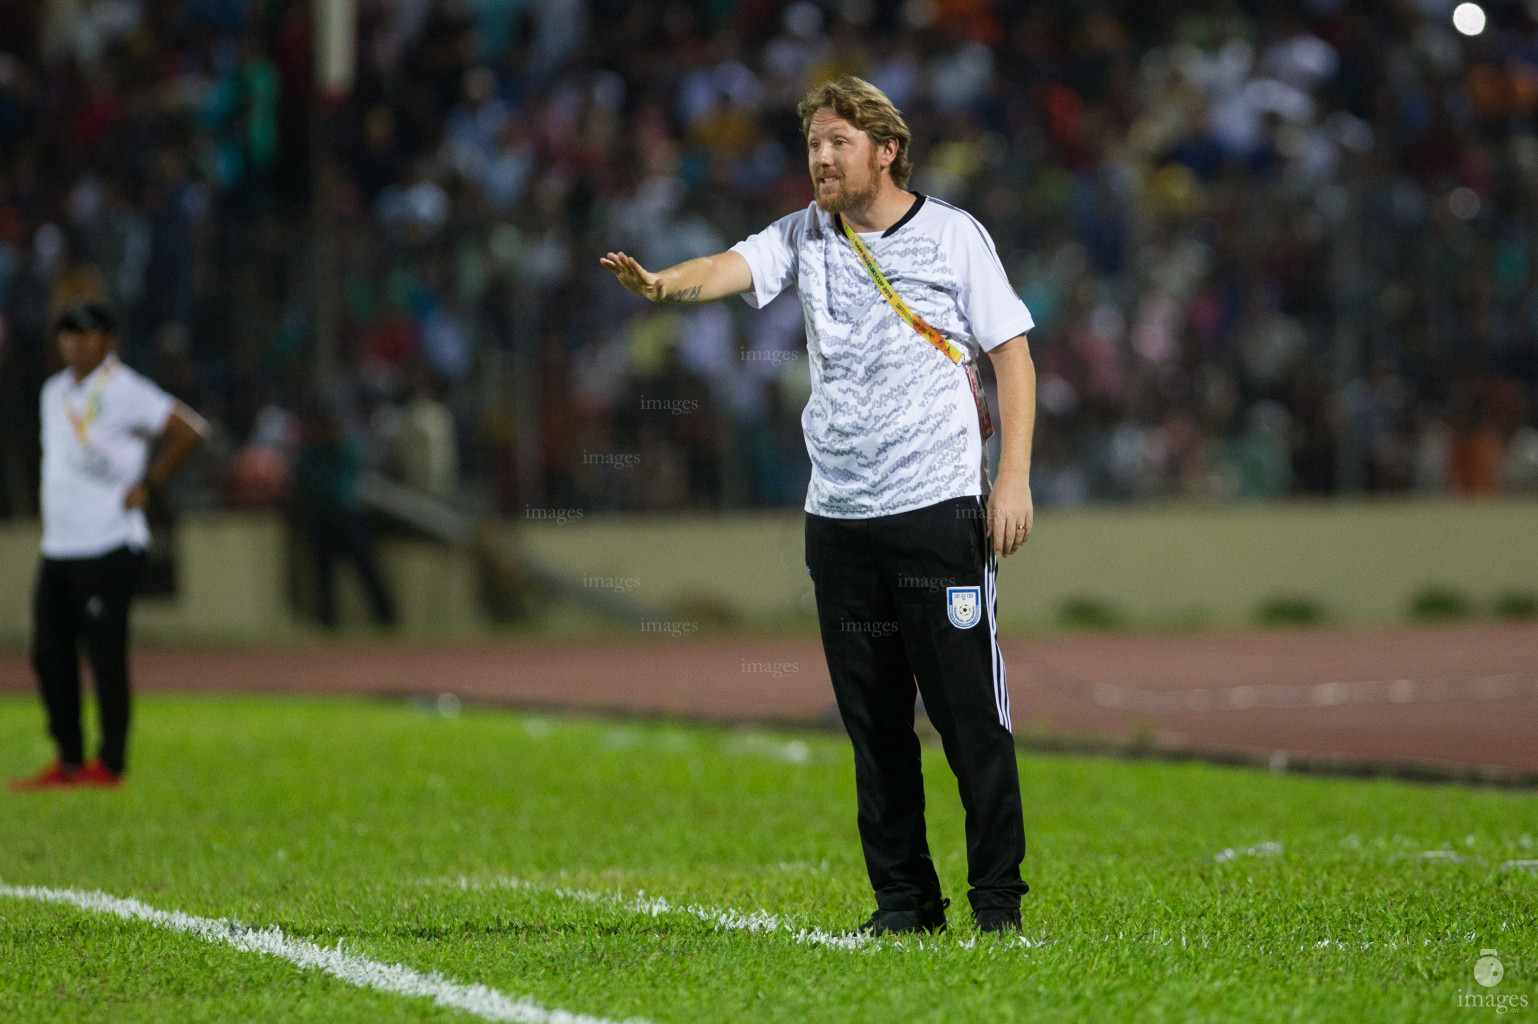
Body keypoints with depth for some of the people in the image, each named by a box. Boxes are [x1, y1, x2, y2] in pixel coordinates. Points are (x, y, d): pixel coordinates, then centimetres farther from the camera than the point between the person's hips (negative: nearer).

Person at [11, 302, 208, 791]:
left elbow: (190, 430, -16)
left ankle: (110, 763, 1)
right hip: (57, 546, 8)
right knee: (49, 653, 7)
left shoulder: (125, 392, -10)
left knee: (105, 654, -5)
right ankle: (68, 760, 14)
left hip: (107, 545, -8)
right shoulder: (55, 392, 15)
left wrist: (147, 485, -14)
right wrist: (49, 517, 18)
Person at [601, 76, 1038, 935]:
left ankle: (998, 895, 4)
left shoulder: (953, 236, 0)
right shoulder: (806, 237, 9)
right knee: (873, 720, 6)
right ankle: (904, 897, 14)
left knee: (971, 712, -5)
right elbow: (731, 269, -9)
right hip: (838, 514, 4)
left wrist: (1014, 476, -8)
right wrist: (662, 284, -32)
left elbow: (1013, 353, 1)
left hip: (939, 508, -4)